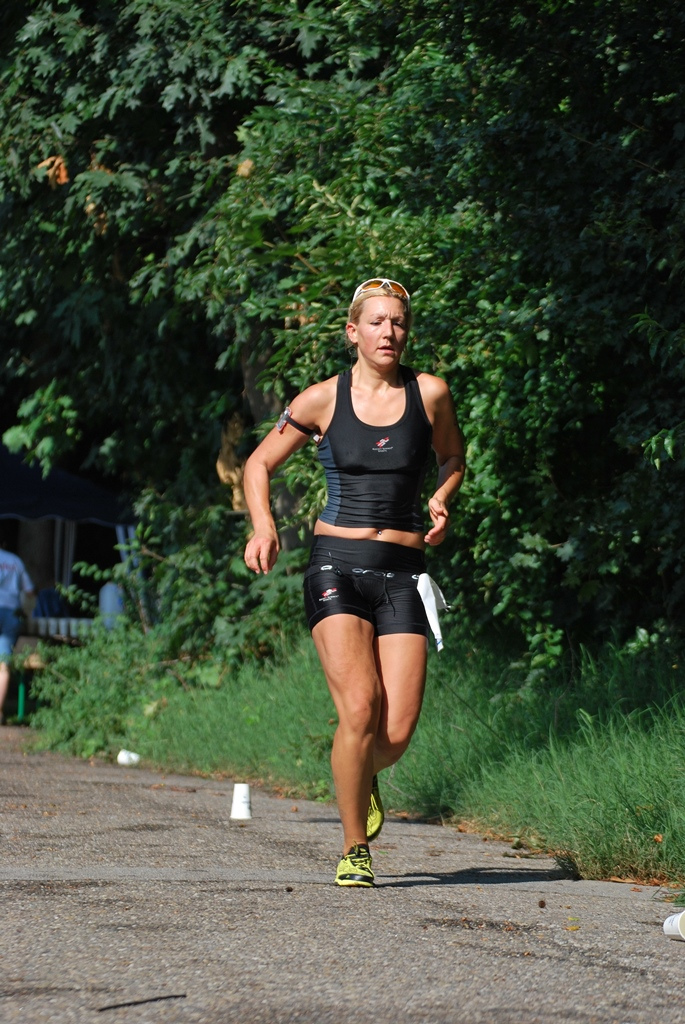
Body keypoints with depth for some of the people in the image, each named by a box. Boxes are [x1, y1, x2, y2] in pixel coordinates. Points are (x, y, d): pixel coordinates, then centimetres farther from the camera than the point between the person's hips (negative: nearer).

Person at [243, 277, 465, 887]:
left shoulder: (430, 394, 4)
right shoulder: (324, 400, 3)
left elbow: (453, 460, 22)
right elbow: (259, 465, 13)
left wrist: (442, 500, 0)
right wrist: (263, 525, -5)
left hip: (402, 573, 1)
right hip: (336, 567, -1)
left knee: (397, 732, -8)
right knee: (359, 708, -19)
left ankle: (365, 777, 30)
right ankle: (355, 850, -3)